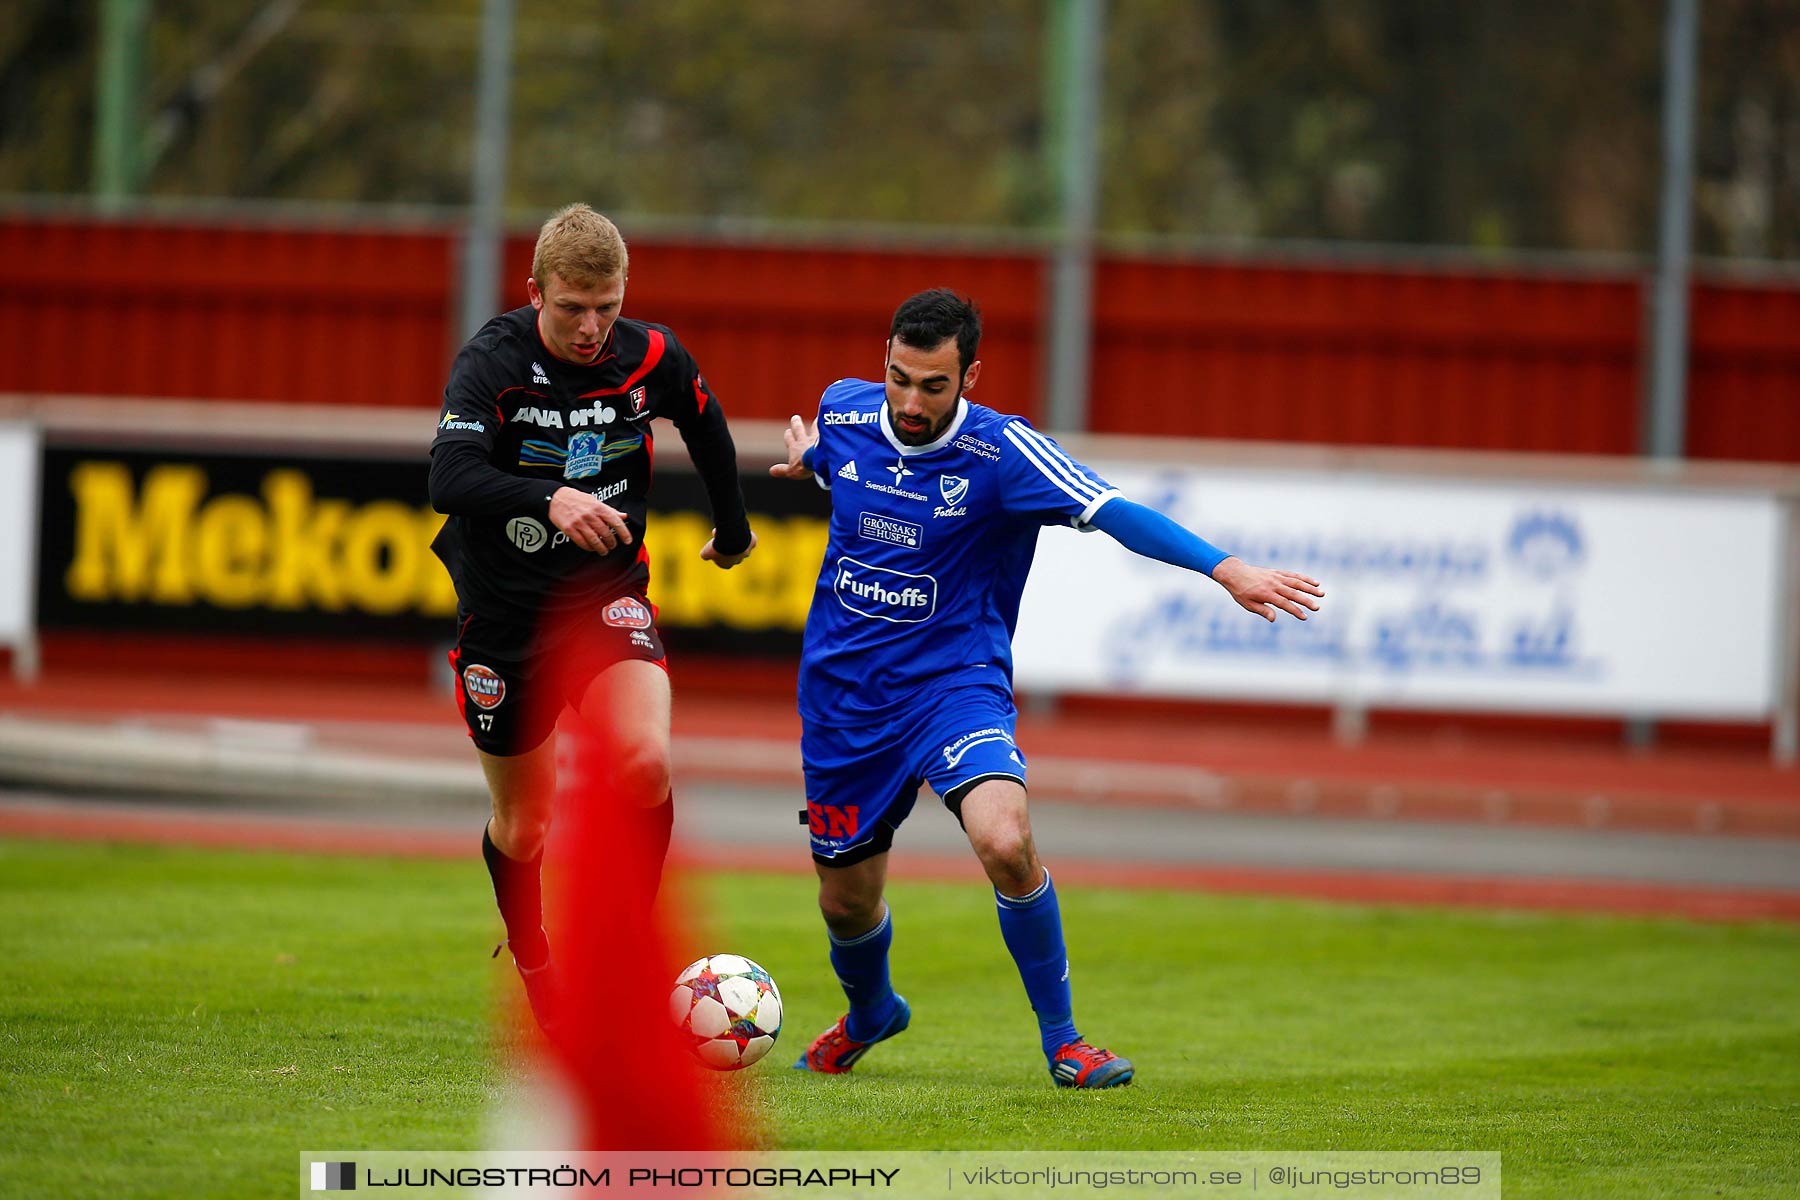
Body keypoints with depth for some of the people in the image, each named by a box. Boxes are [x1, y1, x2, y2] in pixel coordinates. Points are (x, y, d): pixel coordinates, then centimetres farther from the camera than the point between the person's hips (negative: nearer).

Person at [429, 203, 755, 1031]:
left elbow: (707, 429, 15)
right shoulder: (493, 359, -19)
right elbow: (448, 479, -35)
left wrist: (732, 530, 29)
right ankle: (528, 954, 39)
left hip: (607, 597, 1)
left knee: (646, 761, -26)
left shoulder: (651, 358, -9)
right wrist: (549, 499, -50)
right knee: (522, 824, 9)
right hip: (503, 611, -1)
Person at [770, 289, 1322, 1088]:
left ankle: (1061, 1038, -10)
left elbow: (1111, 511, -29)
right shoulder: (844, 411, -4)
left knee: (1006, 843, -29)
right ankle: (869, 1014, 47)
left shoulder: (1001, 451, -16)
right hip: (843, 692, 3)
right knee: (846, 902, 11)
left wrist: (1225, 569, -38)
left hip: (954, 683, -3)